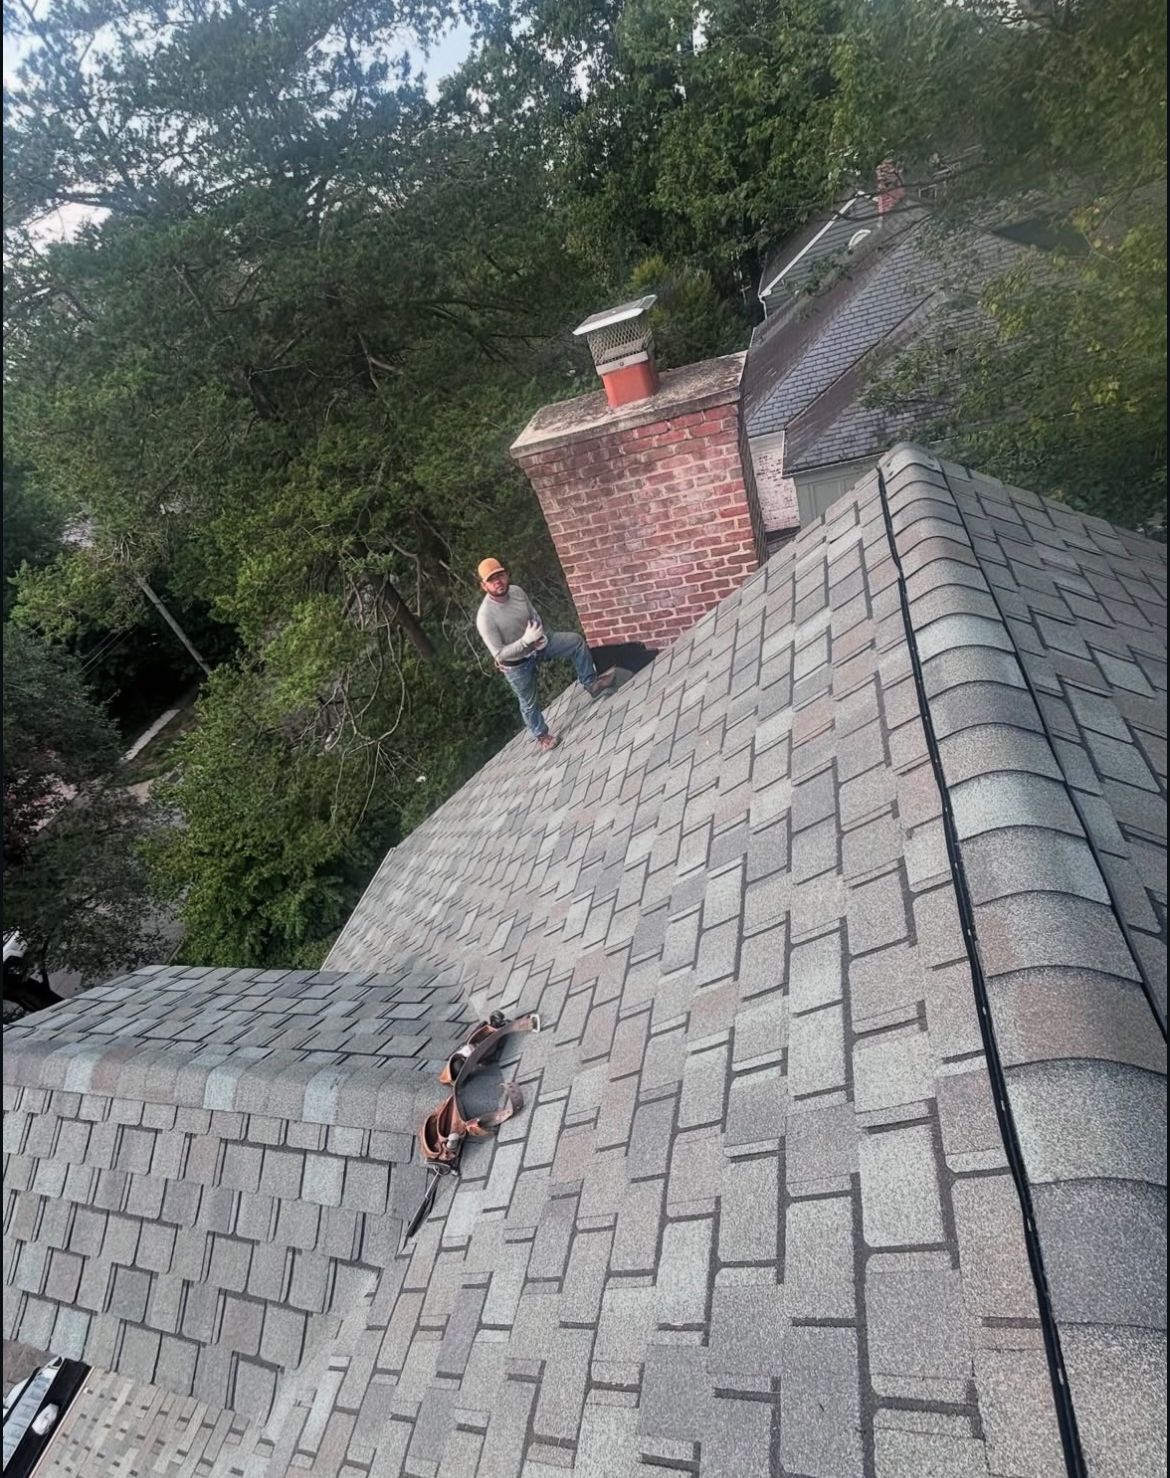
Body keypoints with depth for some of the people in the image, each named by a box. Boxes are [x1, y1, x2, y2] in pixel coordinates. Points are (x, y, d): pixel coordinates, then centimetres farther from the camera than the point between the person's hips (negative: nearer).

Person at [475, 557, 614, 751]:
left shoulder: (516, 591, -15)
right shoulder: (485, 617, -33)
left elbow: (534, 617, 3)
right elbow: (499, 655, -30)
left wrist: (539, 634, -17)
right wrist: (526, 640, -37)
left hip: (536, 644, 5)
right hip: (517, 664, -5)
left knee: (576, 641, 0)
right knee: (529, 703, 15)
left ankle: (591, 684, 16)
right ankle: (541, 735, 42)